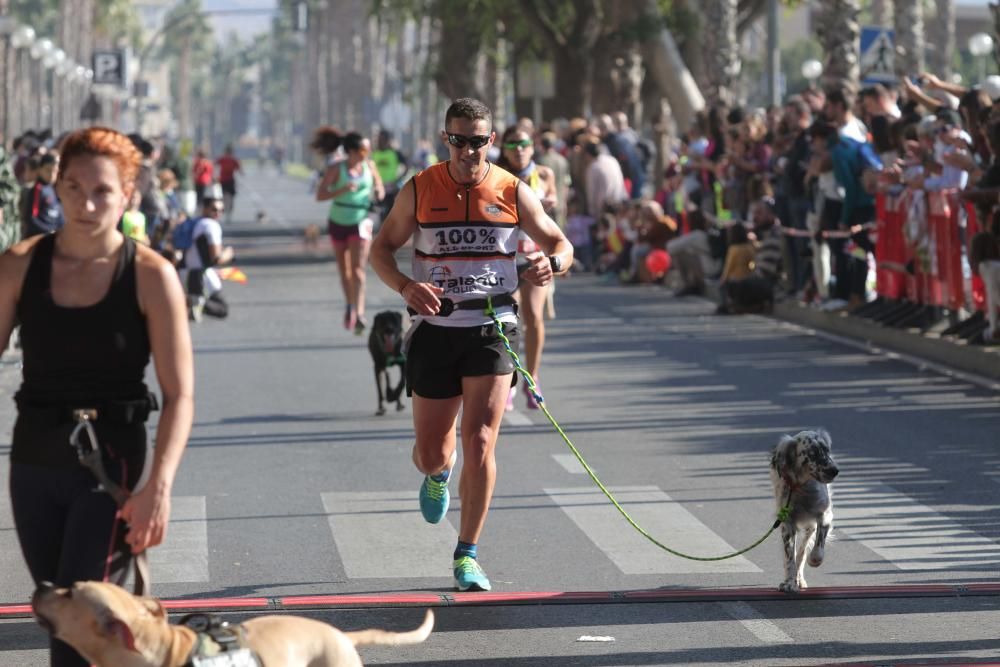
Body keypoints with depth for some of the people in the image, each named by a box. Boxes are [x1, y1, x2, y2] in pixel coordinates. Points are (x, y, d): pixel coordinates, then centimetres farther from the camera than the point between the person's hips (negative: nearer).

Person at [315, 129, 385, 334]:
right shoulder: (336, 169, -11)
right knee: (344, 270, 13)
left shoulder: (369, 166, -3)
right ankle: (350, 305, 35)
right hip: (339, 223, 0)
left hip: (361, 223, 0)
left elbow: (379, 187, 12)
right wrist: (343, 190, -30)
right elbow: (320, 195, -16)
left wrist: (379, 194, -12)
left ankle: (359, 313, -23)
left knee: (358, 269, -15)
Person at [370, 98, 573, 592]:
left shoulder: (513, 193, 0)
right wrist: (406, 286, -16)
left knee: (479, 443, -13)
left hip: (492, 329, -1)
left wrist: (551, 263, -16)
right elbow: (381, 248, 5)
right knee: (431, 454, 5)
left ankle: (468, 555, 0)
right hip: (434, 328, 1)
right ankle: (438, 475, 45)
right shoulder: (419, 190, -1)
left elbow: (561, 244, 9)